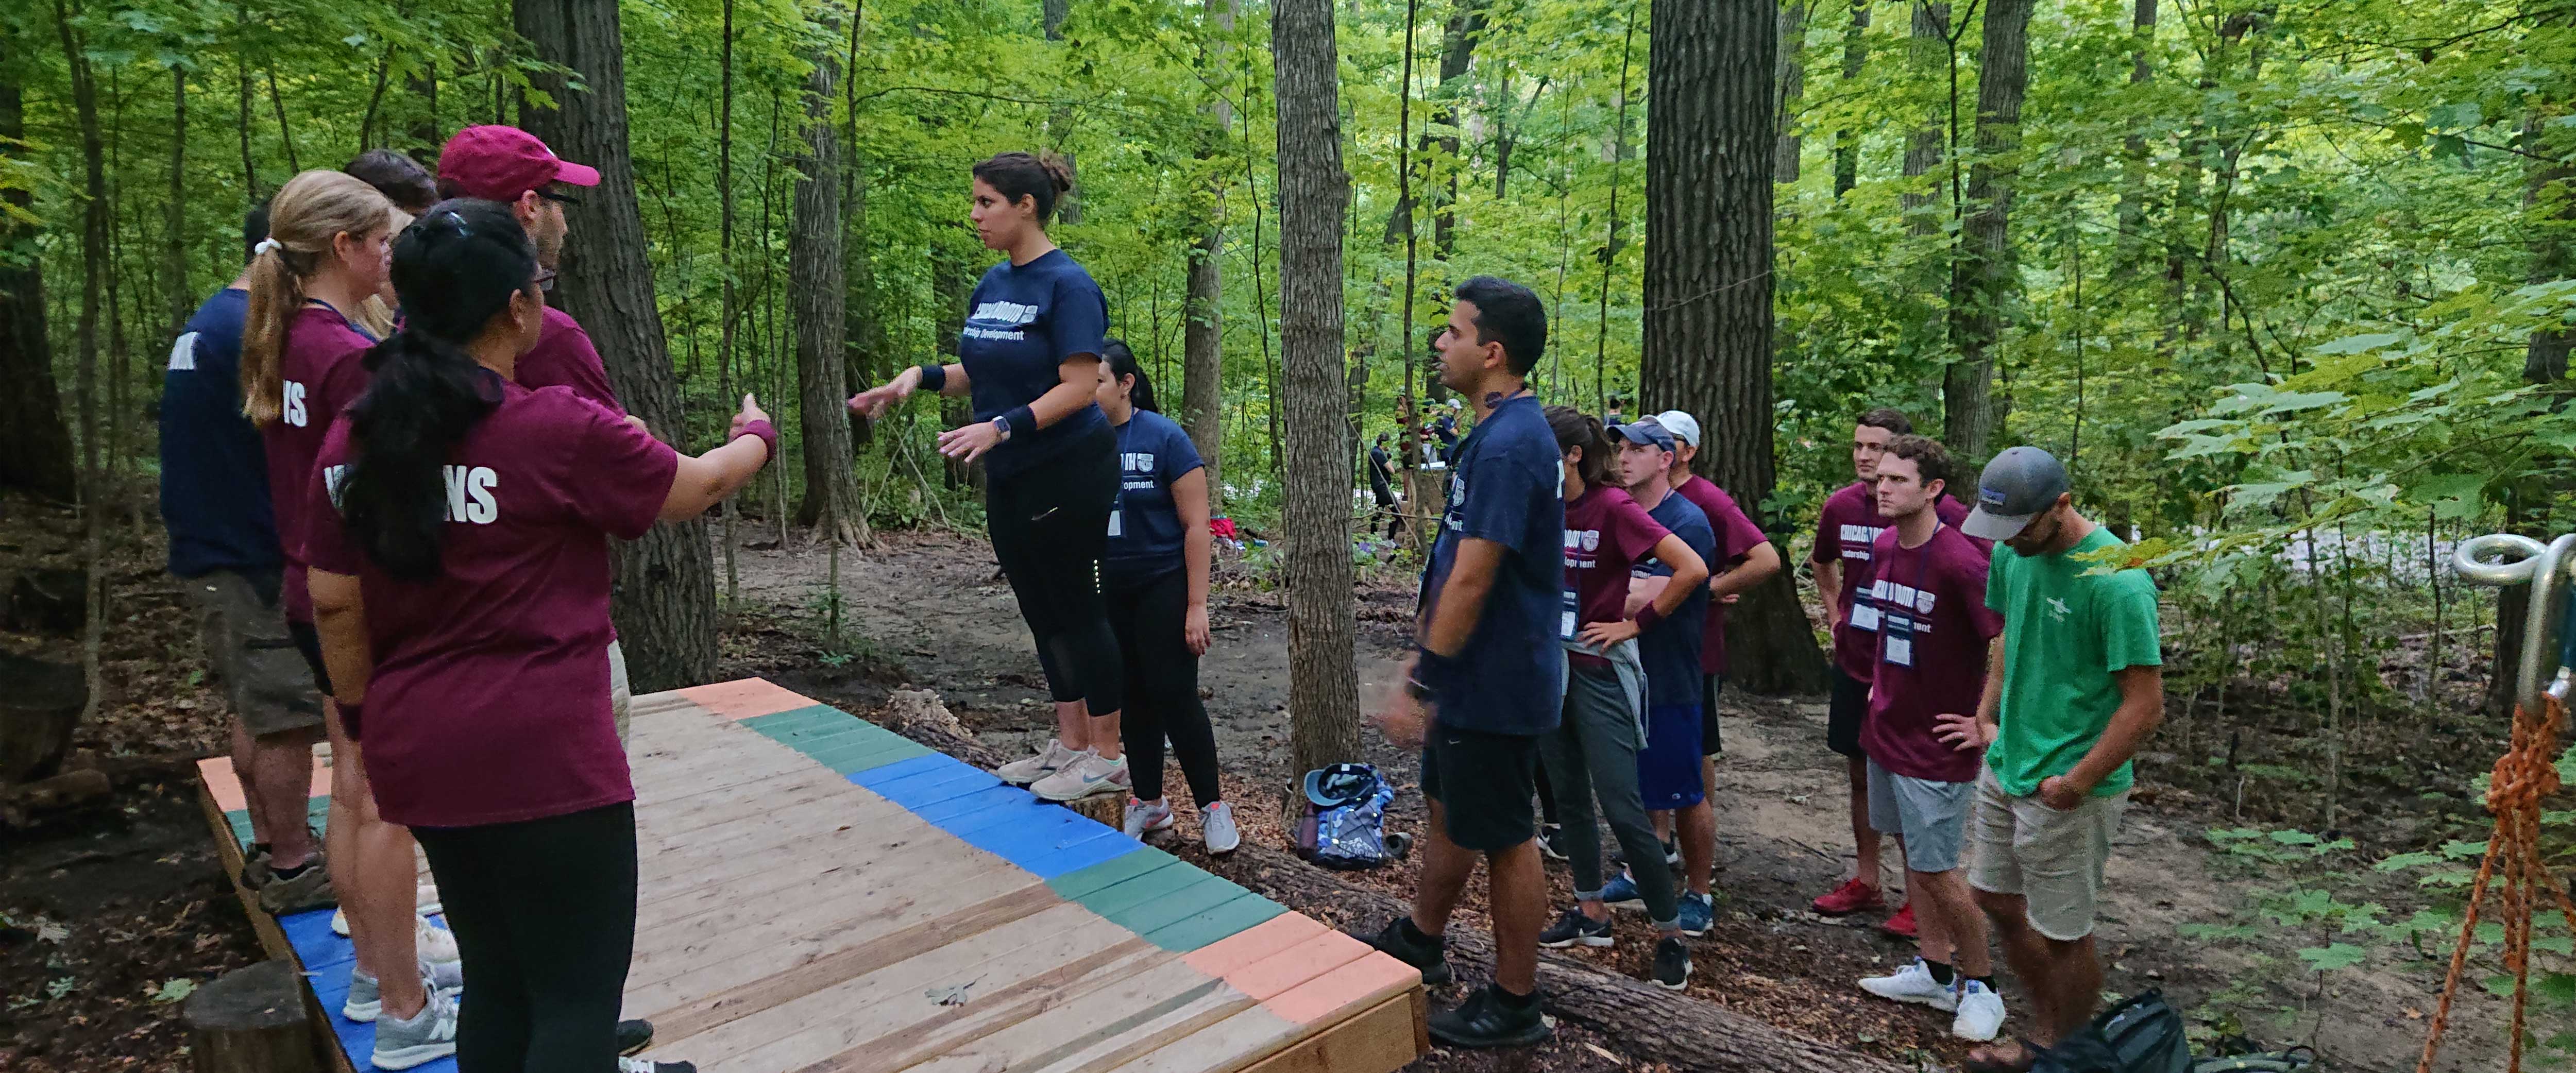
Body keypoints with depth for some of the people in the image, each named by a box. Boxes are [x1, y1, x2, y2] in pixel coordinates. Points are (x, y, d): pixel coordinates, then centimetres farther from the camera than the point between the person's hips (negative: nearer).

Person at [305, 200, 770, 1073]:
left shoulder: (352, 440, 3)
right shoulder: (560, 431, -16)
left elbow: (334, 605, 8)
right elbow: (697, 488, 0)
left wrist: (366, 719, 20)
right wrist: (755, 436, 19)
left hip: (419, 753, 8)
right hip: (543, 756, -7)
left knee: (499, 980, 21)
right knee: (578, 995, 4)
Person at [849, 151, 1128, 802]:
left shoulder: (1067, 284, -14)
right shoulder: (993, 284, 10)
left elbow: (1080, 386, -20)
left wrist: (1003, 427, -29)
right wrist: (920, 377, 0)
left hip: (1066, 473, -8)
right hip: (1010, 479, 8)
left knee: (1075, 607, -1)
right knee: (1042, 609, 13)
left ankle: (1108, 758, 10)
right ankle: (1070, 744, 25)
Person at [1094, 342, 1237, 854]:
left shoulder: (1164, 438, -12)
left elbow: (1196, 525, -11)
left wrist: (1197, 606, -15)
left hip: (1163, 586, -4)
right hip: (1107, 591, 4)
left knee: (1174, 695, -4)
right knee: (1133, 697, 12)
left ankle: (1213, 807, 11)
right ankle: (1148, 802, 27)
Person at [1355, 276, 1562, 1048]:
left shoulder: (1508, 446, -24)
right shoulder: (1506, 432, 9)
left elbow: (1471, 580, -26)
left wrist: (1419, 685, -20)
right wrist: (1426, 655, 19)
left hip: (1493, 685, -10)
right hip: (1476, 674, 10)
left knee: (1502, 838, 4)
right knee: (1448, 807, 23)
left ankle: (1514, 1005, 21)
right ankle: (1420, 941, 43)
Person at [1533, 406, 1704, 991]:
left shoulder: (1612, 507, -17)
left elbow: (1692, 569, -22)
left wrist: (1636, 624, -15)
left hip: (1599, 672, -7)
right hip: (1547, 665, 7)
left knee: (1623, 808, -5)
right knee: (1568, 795, 14)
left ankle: (1671, 934, 9)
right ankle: (1591, 913, 28)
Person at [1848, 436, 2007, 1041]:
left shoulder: (1960, 560, -23)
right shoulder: (1885, 546, 2)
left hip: (1936, 743, -8)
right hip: (1888, 727, 8)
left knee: (1936, 869, 0)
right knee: (1909, 850, 16)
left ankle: (1981, 985, 21)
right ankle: (1935, 971, 31)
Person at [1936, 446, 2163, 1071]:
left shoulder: (2116, 581, -24)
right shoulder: (2012, 553, -1)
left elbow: (2146, 707, -22)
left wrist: (2075, 784, -17)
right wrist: (1989, 719, 9)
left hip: (2066, 790, -8)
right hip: (2005, 767, 8)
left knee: (2061, 934, 8)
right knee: (1997, 900, 20)